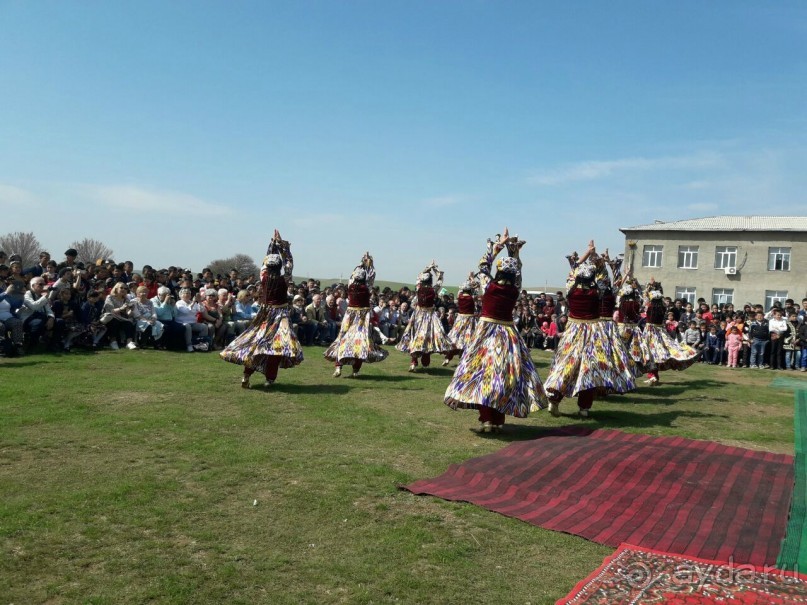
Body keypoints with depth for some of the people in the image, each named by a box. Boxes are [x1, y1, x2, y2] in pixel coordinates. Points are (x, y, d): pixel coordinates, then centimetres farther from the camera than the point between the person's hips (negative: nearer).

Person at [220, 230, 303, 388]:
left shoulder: (264, 277, -4)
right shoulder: (284, 280, -11)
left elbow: (268, 257, 10)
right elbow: (289, 261, 2)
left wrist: (273, 242, 18)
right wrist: (282, 244, 9)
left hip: (265, 313, 3)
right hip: (280, 314, -3)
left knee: (255, 341, 9)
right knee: (276, 343, -1)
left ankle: (246, 376, 8)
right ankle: (270, 378, -4)